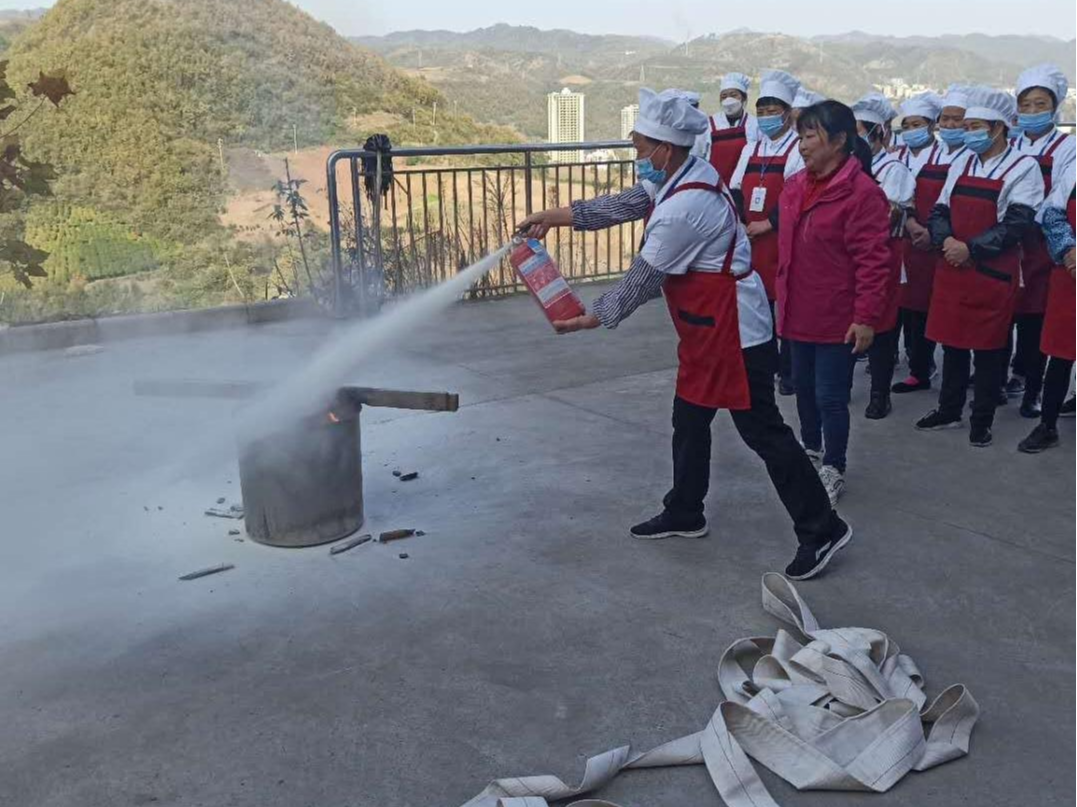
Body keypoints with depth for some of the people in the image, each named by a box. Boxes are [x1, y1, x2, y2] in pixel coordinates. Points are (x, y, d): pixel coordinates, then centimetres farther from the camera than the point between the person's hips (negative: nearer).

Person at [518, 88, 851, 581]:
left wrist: (591, 318, -8)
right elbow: (623, 206, 13)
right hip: (707, 328, 10)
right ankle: (684, 513, 34)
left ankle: (821, 529, 7)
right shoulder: (684, 176, 3)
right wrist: (555, 216, 13)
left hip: (733, 331, -10)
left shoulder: (683, 208, -27)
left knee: (760, 429, -3)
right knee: (689, 421, 18)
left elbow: (643, 279, -20)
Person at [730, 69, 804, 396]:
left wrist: (768, 224, -16)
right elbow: (735, 191, 12)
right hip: (752, 242, 6)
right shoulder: (751, 149, 15)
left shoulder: (798, 149, -5)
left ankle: (789, 372, 10)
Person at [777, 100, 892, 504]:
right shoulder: (794, 187, 6)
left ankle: (833, 470, 18)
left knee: (830, 395, 1)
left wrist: (866, 317, -19)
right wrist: (782, 297, 17)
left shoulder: (862, 192, -16)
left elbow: (873, 261, -18)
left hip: (837, 319, -7)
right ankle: (810, 446, 42)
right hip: (799, 313, 7)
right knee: (803, 385, 20)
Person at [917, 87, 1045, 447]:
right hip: (952, 269, 5)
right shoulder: (961, 165, 12)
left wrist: (971, 249, -17)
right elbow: (939, 211, 10)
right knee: (952, 342, 12)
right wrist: (946, 240, -10)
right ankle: (949, 410, 25)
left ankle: (982, 420, 15)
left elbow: (1017, 224, -14)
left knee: (988, 349, 3)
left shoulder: (1024, 168, -5)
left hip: (993, 274, -5)